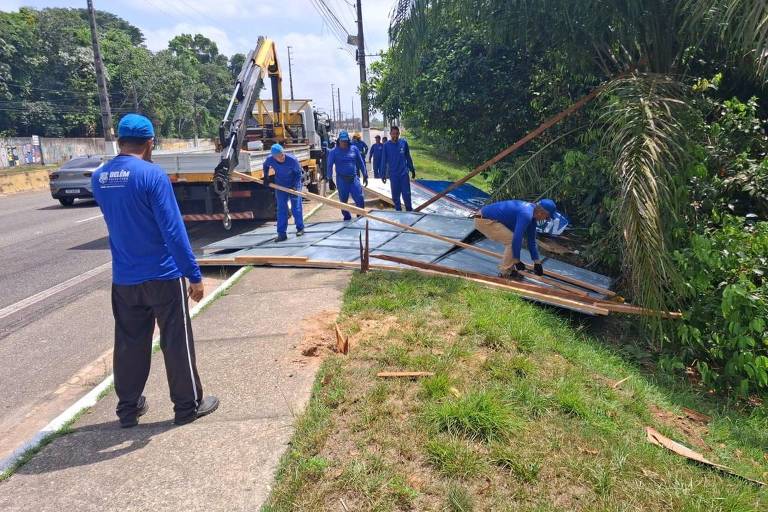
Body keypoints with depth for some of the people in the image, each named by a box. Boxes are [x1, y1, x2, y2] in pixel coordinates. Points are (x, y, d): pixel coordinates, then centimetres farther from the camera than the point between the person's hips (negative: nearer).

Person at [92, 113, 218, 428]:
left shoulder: (99, 178, 5)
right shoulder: (152, 174, -16)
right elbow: (173, 230, -19)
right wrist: (193, 274, -16)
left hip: (123, 278, 6)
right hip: (163, 276, -6)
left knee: (129, 344, 16)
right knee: (176, 343, 7)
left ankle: (128, 408, 28)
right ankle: (188, 406, 19)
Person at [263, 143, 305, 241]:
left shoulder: (293, 160, -29)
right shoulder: (269, 160, -19)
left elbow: (298, 173, -15)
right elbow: (266, 166, 6)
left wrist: (294, 186, -21)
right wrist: (266, 177, 1)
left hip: (293, 185, -2)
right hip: (280, 186, 3)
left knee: (296, 208, 3)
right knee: (281, 209, 1)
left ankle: (300, 228, 22)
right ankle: (282, 233, 4)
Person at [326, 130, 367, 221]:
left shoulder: (354, 149, 5)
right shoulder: (334, 151, -1)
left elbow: (361, 163, 11)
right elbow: (329, 165, -6)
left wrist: (365, 176, 12)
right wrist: (329, 179, -14)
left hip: (354, 178, 1)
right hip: (341, 180, -1)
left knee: (360, 199, -7)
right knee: (343, 200, 8)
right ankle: (346, 216, 27)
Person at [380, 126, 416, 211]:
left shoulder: (404, 142, 0)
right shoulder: (386, 145, -3)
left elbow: (408, 157, 9)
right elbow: (384, 161, 1)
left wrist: (412, 170, 12)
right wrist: (383, 175, 1)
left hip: (404, 173, 0)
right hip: (393, 175, 0)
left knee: (406, 194, 0)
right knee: (395, 196, 8)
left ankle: (409, 211, 16)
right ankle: (398, 211, 23)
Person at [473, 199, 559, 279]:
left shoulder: (531, 213, 9)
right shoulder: (526, 214, -23)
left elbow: (531, 240, 17)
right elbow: (517, 239, -25)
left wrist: (537, 262, 19)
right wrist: (517, 261, -14)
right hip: (483, 220, -10)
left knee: (511, 239, 11)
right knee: (512, 240, -12)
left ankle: (508, 268, 15)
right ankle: (505, 272, -3)